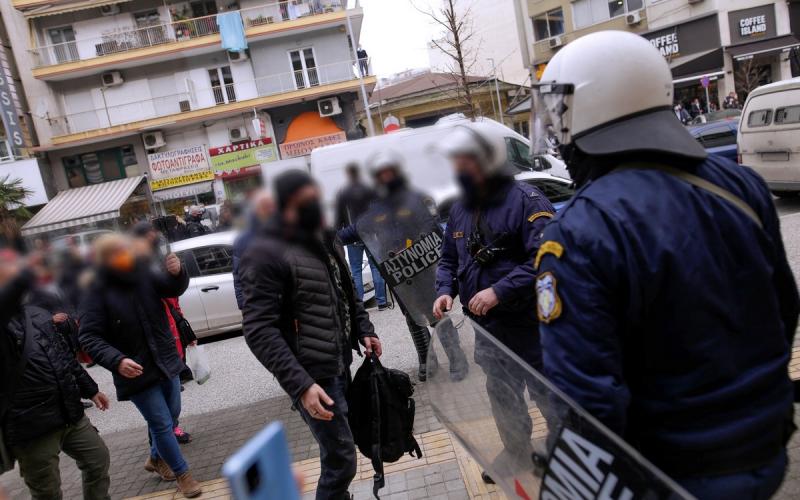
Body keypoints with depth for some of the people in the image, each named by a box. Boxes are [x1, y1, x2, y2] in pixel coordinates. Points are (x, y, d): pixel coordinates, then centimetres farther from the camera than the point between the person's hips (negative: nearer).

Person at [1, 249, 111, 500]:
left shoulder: (39, 314, 11)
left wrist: (90, 389, 24)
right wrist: (26, 275, -53)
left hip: (70, 414, 7)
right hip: (31, 425, -6)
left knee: (99, 460, 17)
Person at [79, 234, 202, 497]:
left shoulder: (144, 275, -2)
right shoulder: (98, 292, -15)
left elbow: (174, 288, -10)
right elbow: (89, 337, -16)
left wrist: (177, 273, -33)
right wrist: (117, 361, -31)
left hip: (166, 362, 5)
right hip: (137, 371, -5)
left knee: (171, 415, 20)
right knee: (162, 423, 0)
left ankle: (156, 458, 44)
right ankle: (182, 473, 17)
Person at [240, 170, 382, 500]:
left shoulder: (324, 241, 10)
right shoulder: (266, 253, -17)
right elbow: (259, 330, -22)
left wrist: (364, 330, 8)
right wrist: (300, 385, -29)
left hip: (341, 366, 8)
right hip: (312, 376, -8)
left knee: (336, 452, 19)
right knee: (341, 459, -2)